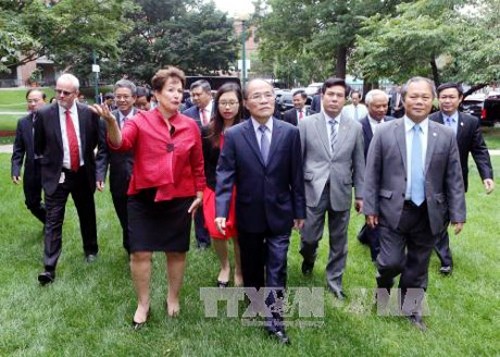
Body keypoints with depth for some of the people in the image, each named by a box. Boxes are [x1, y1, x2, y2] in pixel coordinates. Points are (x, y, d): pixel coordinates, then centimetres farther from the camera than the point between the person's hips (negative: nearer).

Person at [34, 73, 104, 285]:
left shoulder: (89, 113, -4)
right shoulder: (44, 114, -6)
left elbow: (96, 141, 10)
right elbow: (38, 147, 5)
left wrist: (86, 158, 10)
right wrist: (52, 160, 9)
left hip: (83, 174, 2)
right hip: (56, 175, -2)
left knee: (87, 216, 17)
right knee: (53, 221, -3)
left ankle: (91, 250, 39)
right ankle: (49, 268, 1)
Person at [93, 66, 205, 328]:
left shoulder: (190, 126, 2)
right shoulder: (140, 121, -5)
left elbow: (197, 163, 10)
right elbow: (120, 143, -23)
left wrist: (199, 193, 8)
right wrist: (111, 122, -42)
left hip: (179, 199, 2)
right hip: (143, 198, -2)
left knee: (177, 252, 11)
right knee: (140, 253, 3)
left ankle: (173, 298, 33)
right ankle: (142, 304, 24)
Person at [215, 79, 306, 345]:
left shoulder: (290, 133, -5)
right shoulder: (234, 135, -7)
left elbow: (296, 176, -1)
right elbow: (225, 175, -9)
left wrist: (299, 210, 3)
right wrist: (221, 211, -19)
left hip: (280, 213, 0)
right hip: (248, 215, 1)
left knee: (277, 268, 3)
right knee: (251, 266, 17)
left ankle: (274, 319, 14)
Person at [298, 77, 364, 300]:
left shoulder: (355, 127, 3)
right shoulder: (306, 124, -2)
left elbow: (359, 163, 7)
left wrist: (360, 194, 7)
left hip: (341, 191, 2)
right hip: (313, 189, -1)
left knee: (339, 241, 10)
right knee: (309, 237, 2)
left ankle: (334, 281, 29)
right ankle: (309, 257, 38)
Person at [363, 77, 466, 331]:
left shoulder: (446, 136, 0)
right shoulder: (384, 132, -4)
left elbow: (454, 178, 2)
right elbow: (372, 174, -2)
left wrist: (457, 214, -1)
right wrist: (370, 208, -5)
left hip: (429, 213, 2)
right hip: (394, 210, -2)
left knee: (418, 266, 13)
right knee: (392, 262, -3)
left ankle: (411, 310, 32)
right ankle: (384, 284, 32)